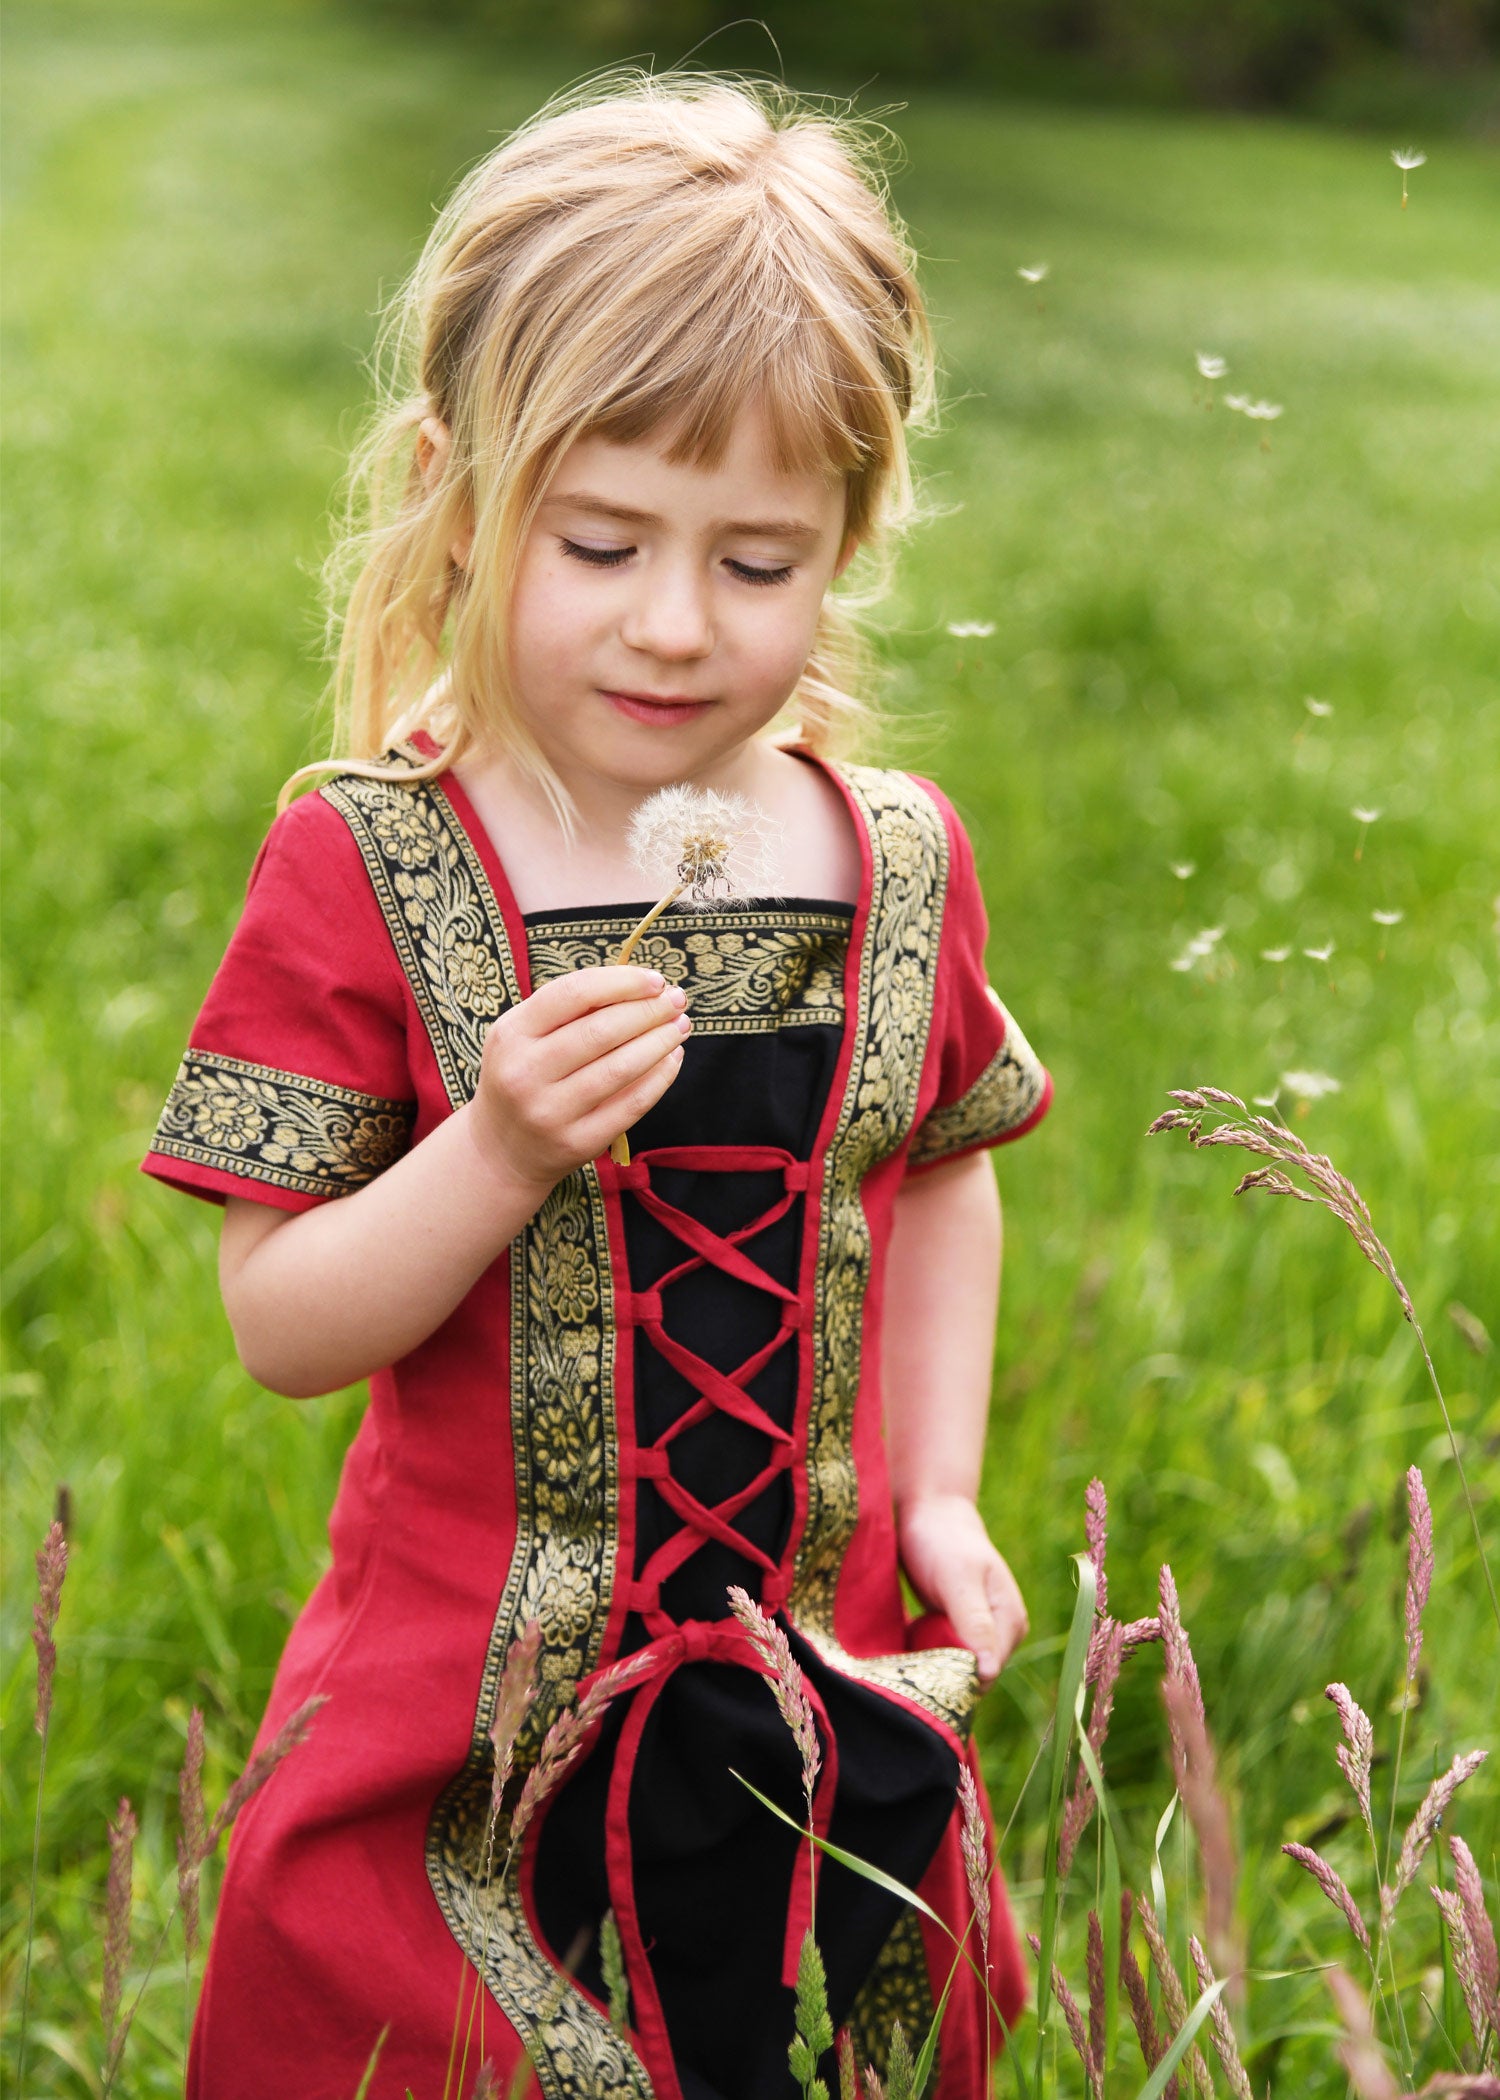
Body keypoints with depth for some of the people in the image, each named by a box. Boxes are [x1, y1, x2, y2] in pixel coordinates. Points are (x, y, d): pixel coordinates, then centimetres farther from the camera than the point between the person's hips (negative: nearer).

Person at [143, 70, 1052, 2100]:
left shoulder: (901, 862, -1)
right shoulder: (364, 868, -12)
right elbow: (278, 1325, -12)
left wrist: (939, 1492, 7)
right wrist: (502, 1150, -27)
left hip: (833, 1708, 3)